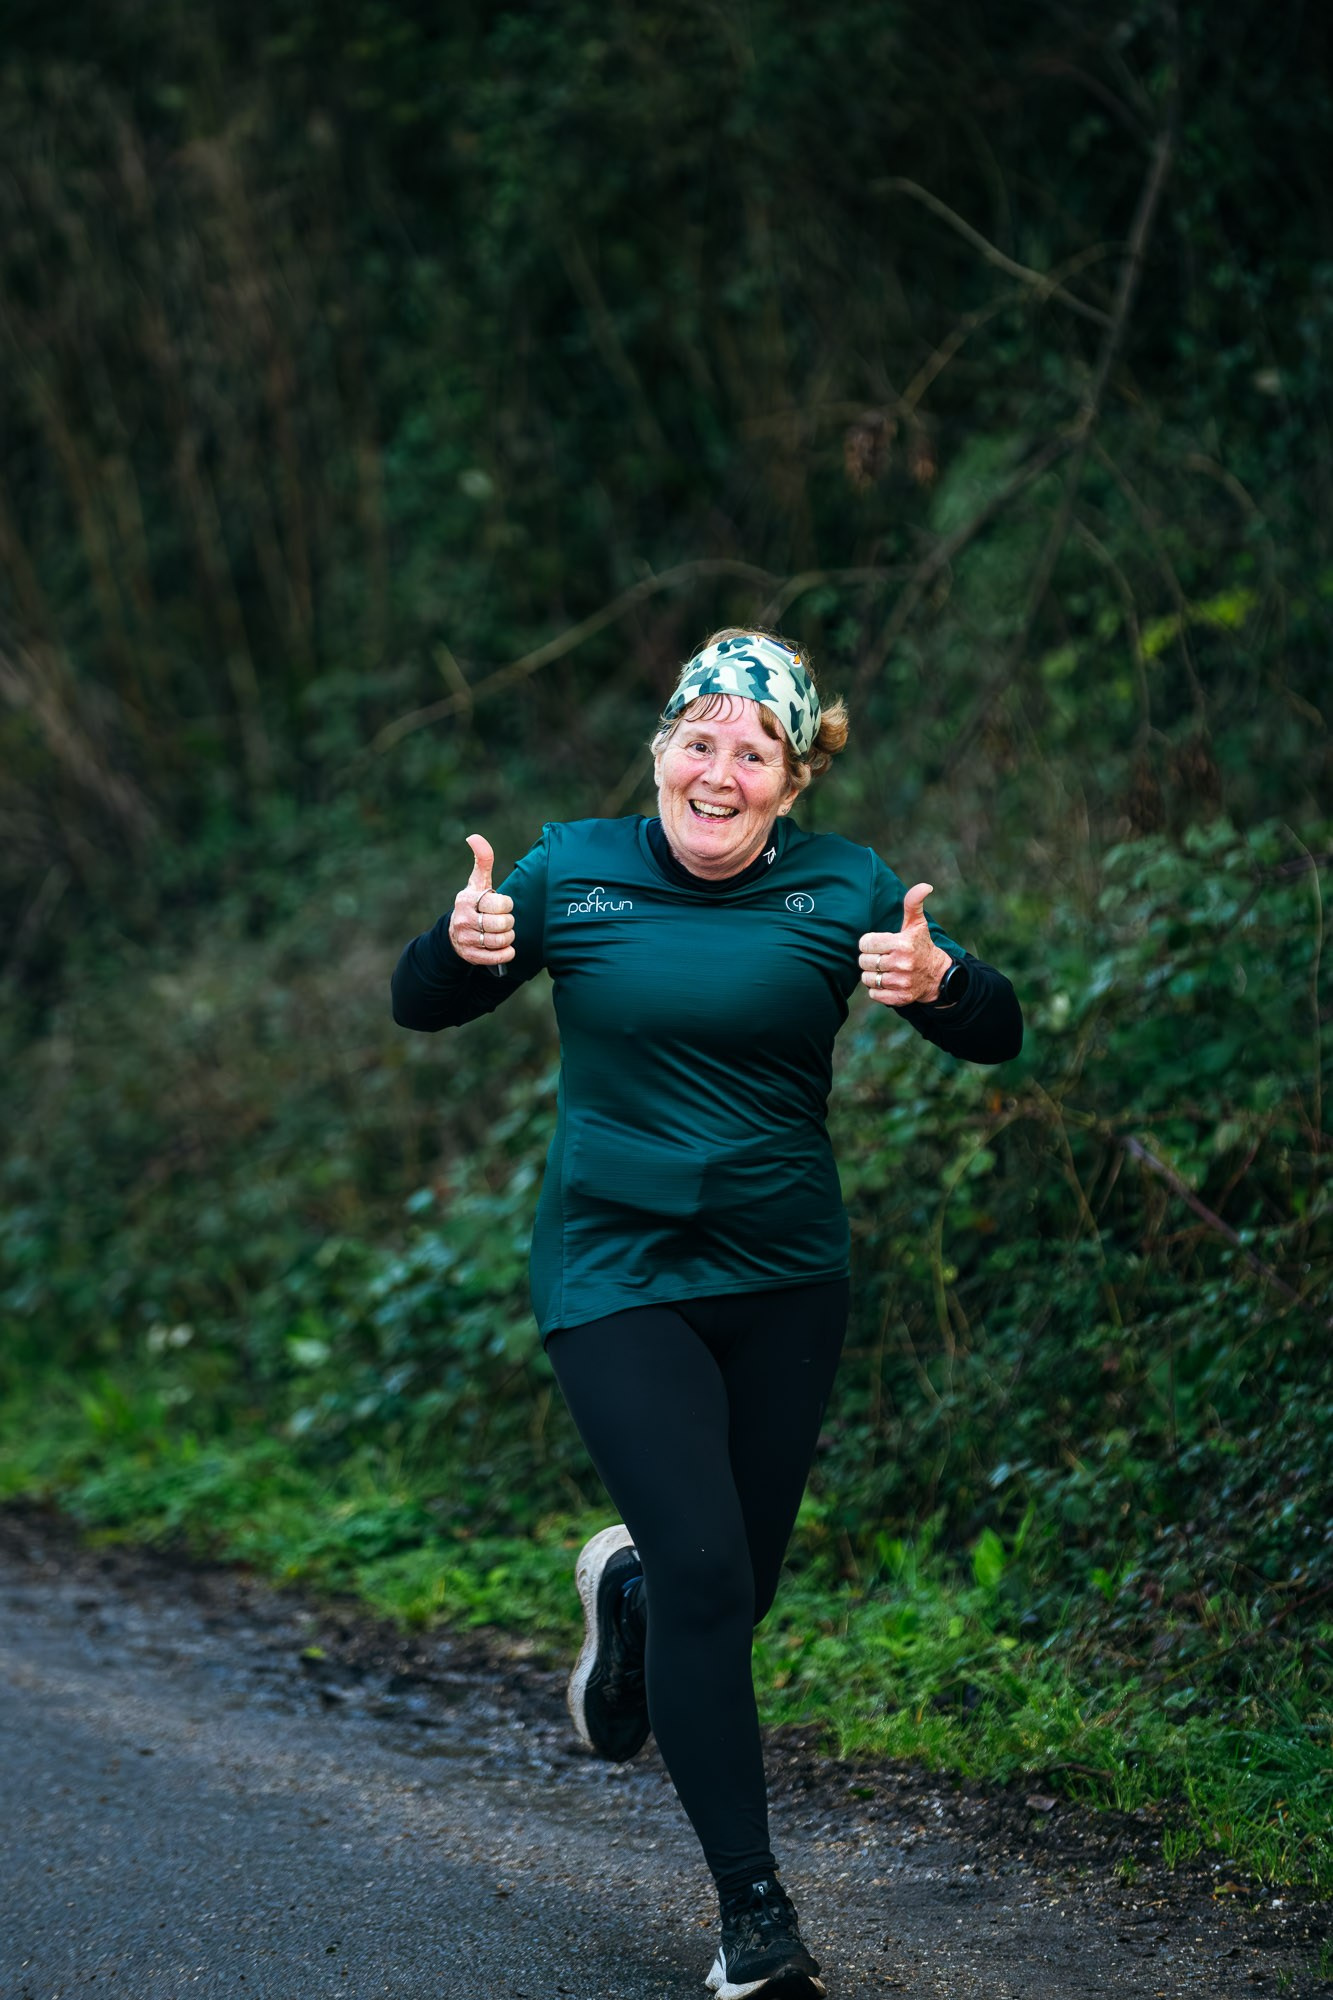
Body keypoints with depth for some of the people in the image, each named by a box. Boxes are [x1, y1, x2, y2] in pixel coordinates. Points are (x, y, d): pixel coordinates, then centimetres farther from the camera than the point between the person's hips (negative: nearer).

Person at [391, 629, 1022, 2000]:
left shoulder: (840, 890, -2)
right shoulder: (570, 875, -3)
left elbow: (997, 1038, -3)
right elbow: (421, 1007, 6)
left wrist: (937, 982, -26)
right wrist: (464, 945, -17)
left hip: (783, 1282, 3)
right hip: (614, 1279, -2)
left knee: (736, 1591, 11)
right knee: (706, 1574, -14)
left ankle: (624, 1589, 50)